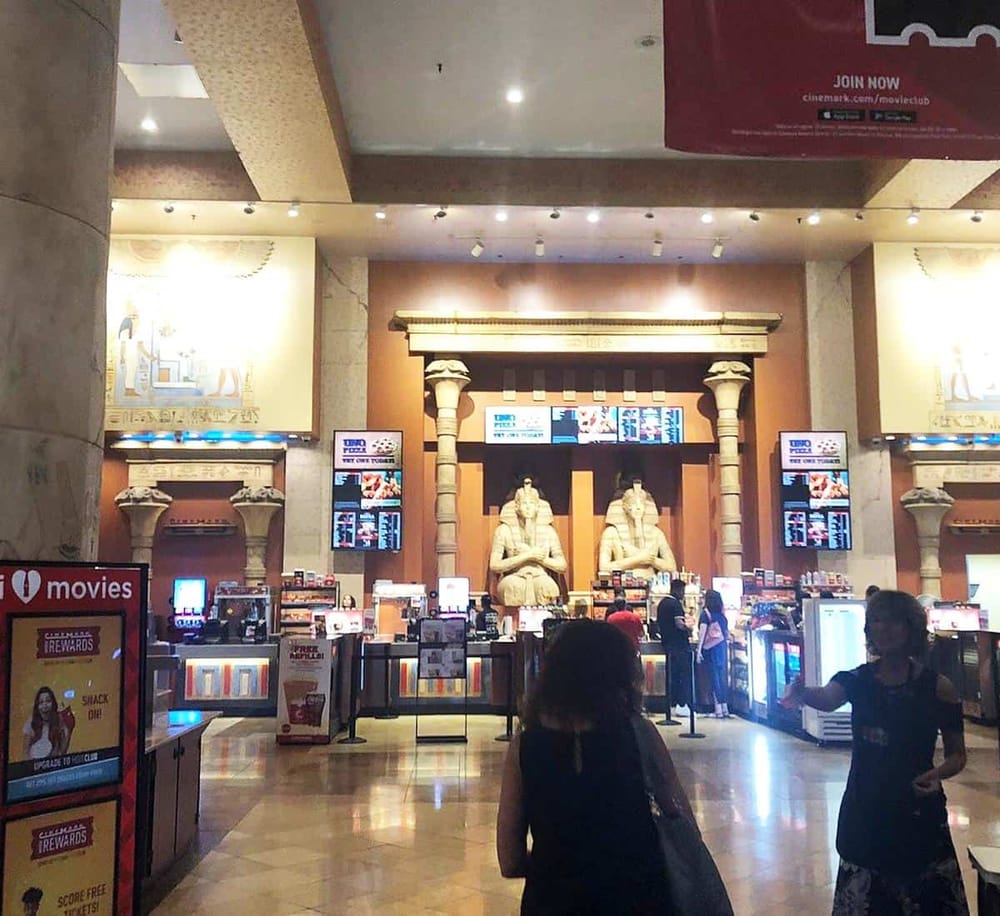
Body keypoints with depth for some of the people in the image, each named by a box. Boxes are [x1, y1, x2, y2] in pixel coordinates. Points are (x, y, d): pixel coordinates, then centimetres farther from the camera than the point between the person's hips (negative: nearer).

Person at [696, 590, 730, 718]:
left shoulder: (706, 613, -6)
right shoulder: (722, 613, 8)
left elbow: (702, 632, -11)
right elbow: (727, 631, 7)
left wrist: (699, 650, -12)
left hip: (711, 647, -5)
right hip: (723, 645, 5)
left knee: (715, 676, -1)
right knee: (723, 676, 9)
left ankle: (718, 709, 0)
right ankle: (725, 708, 12)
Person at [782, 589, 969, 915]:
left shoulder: (938, 688, -7)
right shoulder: (856, 679, -3)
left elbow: (957, 754, 2)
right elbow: (828, 699, -24)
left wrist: (938, 772, -19)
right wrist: (803, 693, -47)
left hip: (919, 817, -1)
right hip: (864, 814, 2)